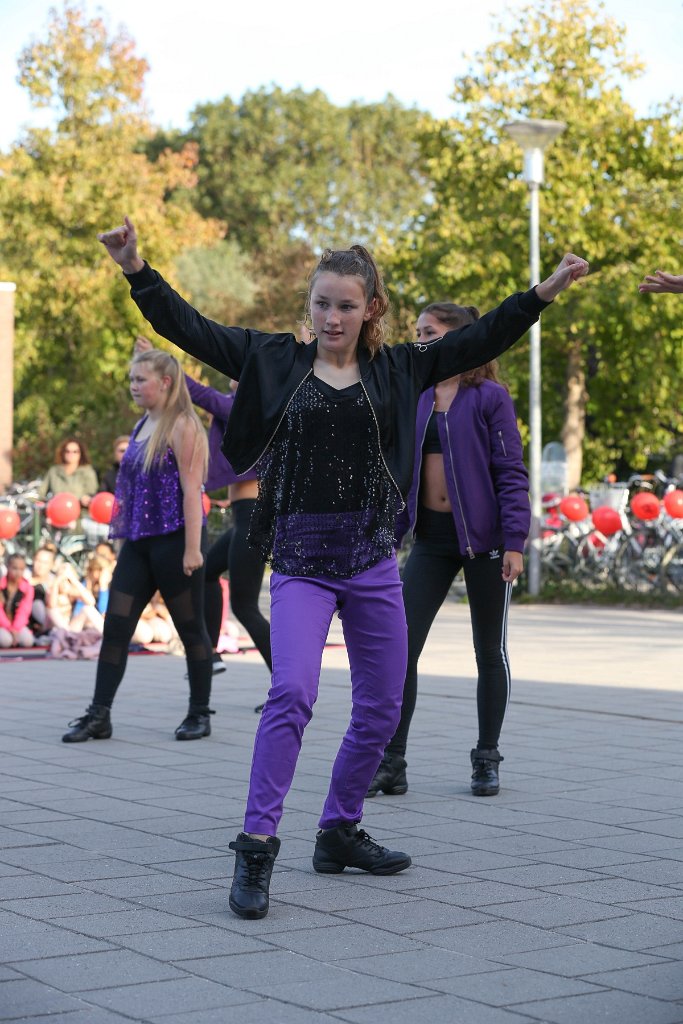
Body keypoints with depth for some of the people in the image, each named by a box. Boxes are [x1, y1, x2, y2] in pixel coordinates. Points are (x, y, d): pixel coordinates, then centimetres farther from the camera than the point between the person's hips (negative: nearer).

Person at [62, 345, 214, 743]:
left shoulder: (182, 427, -9)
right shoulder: (143, 426, 15)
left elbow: (192, 490, -15)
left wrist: (192, 548, -20)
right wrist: (126, 533, 18)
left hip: (174, 540, -8)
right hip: (139, 542, 8)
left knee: (191, 628, 3)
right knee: (116, 626, 2)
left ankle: (200, 714, 14)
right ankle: (100, 715, 4)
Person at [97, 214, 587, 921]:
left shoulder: (396, 369, 8)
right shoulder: (276, 360, 3)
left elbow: (480, 340, 8)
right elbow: (192, 329, -1)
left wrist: (546, 291, 2)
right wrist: (136, 269, -11)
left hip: (373, 558, 4)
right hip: (301, 560, -3)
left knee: (382, 708, 9)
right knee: (292, 692, -21)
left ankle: (339, 834, 27)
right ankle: (256, 850, -16)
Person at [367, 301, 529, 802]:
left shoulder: (489, 398, -7)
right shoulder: (417, 399, 8)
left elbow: (511, 473, -10)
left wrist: (514, 542, -16)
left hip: (483, 536, -5)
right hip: (431, 536, 5)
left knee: (490, 652, 8)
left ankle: (487, 760, 20)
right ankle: (391, 763, 3)